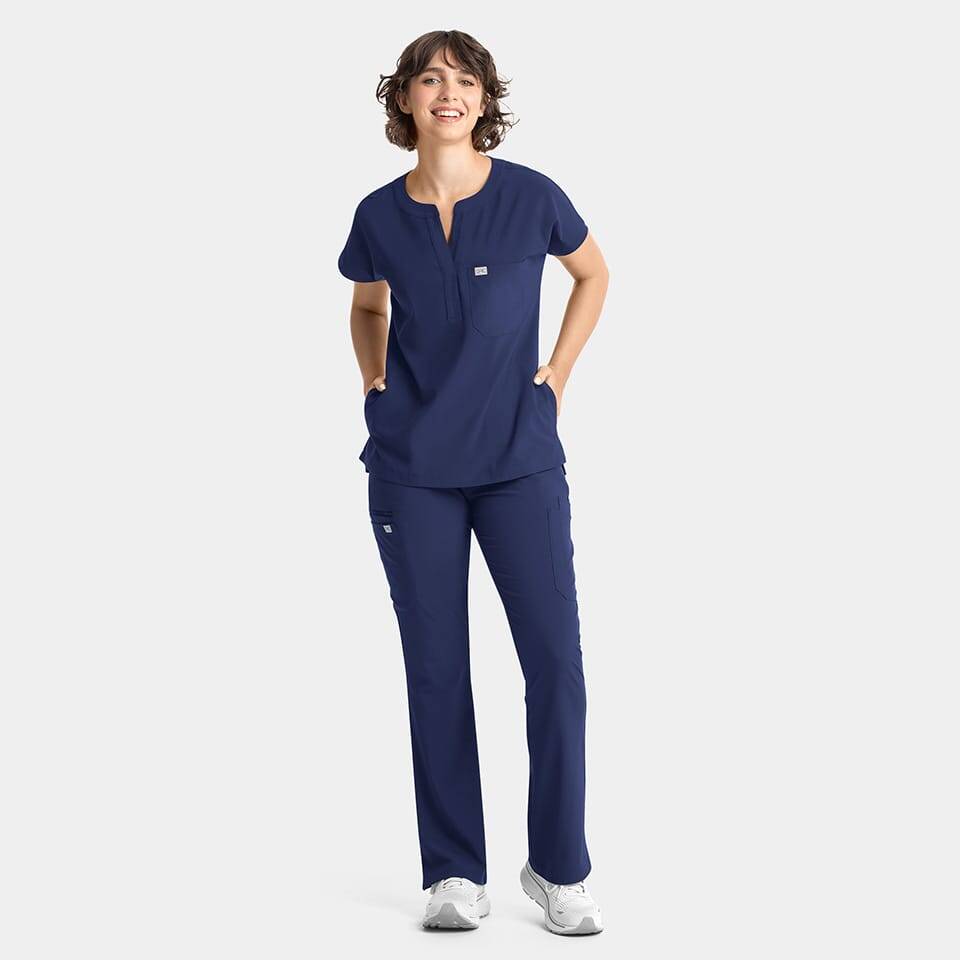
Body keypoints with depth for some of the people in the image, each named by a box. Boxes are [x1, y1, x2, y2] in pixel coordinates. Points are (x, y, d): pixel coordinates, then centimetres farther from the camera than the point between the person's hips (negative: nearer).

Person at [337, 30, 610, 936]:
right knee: (436, 668, 4)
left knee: (556, 661, -5)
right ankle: (455, 876, 15)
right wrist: (375, 383, 7)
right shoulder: (380, 215, 2)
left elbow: (593, 274, 15)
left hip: (519, 462, -1)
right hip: (412, 470, 1)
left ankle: (557, 870, 11)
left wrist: (558, 371, 7)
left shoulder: (531, 196, -3)